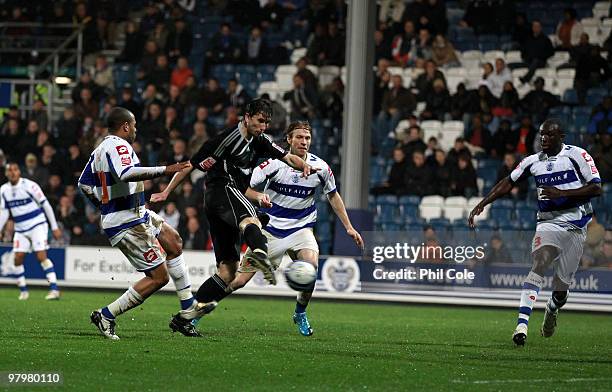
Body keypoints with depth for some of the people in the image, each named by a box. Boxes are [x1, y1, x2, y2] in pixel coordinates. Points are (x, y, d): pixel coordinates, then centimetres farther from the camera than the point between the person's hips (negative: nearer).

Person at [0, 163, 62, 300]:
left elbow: (46, 205, -7)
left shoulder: (29, 185, -12)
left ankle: (54, 289, -17)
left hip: (37, 225, -5)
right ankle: (23, 291, 10)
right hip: (20, 229, 5)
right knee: (18, 258, -4)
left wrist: (55, 227, -6)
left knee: (41, 256, -16)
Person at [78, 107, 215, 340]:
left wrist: (105, 207, 26)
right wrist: (165, 170, -34)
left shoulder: (100, 150, 13)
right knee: (159, 277, -6)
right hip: (128, 224, -11)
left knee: (174, 242, 24)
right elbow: (126, 174, -37)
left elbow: (84, 184, 21)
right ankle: (106, 316, -2)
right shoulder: (118, 146, -17)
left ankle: (188, 308, 27)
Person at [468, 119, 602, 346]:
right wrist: (481, 205, 6)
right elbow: (508, 183, 13)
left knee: (562, 285, 6)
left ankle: (552, 310, 43)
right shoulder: (534, 162, 5)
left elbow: (597, 188, -12)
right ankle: (522, 324, -31)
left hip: (574, 225, -1)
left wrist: (562, 193, -21)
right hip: (548, 223, 1)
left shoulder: (577, 156, -7)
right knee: (537, 268, -23)